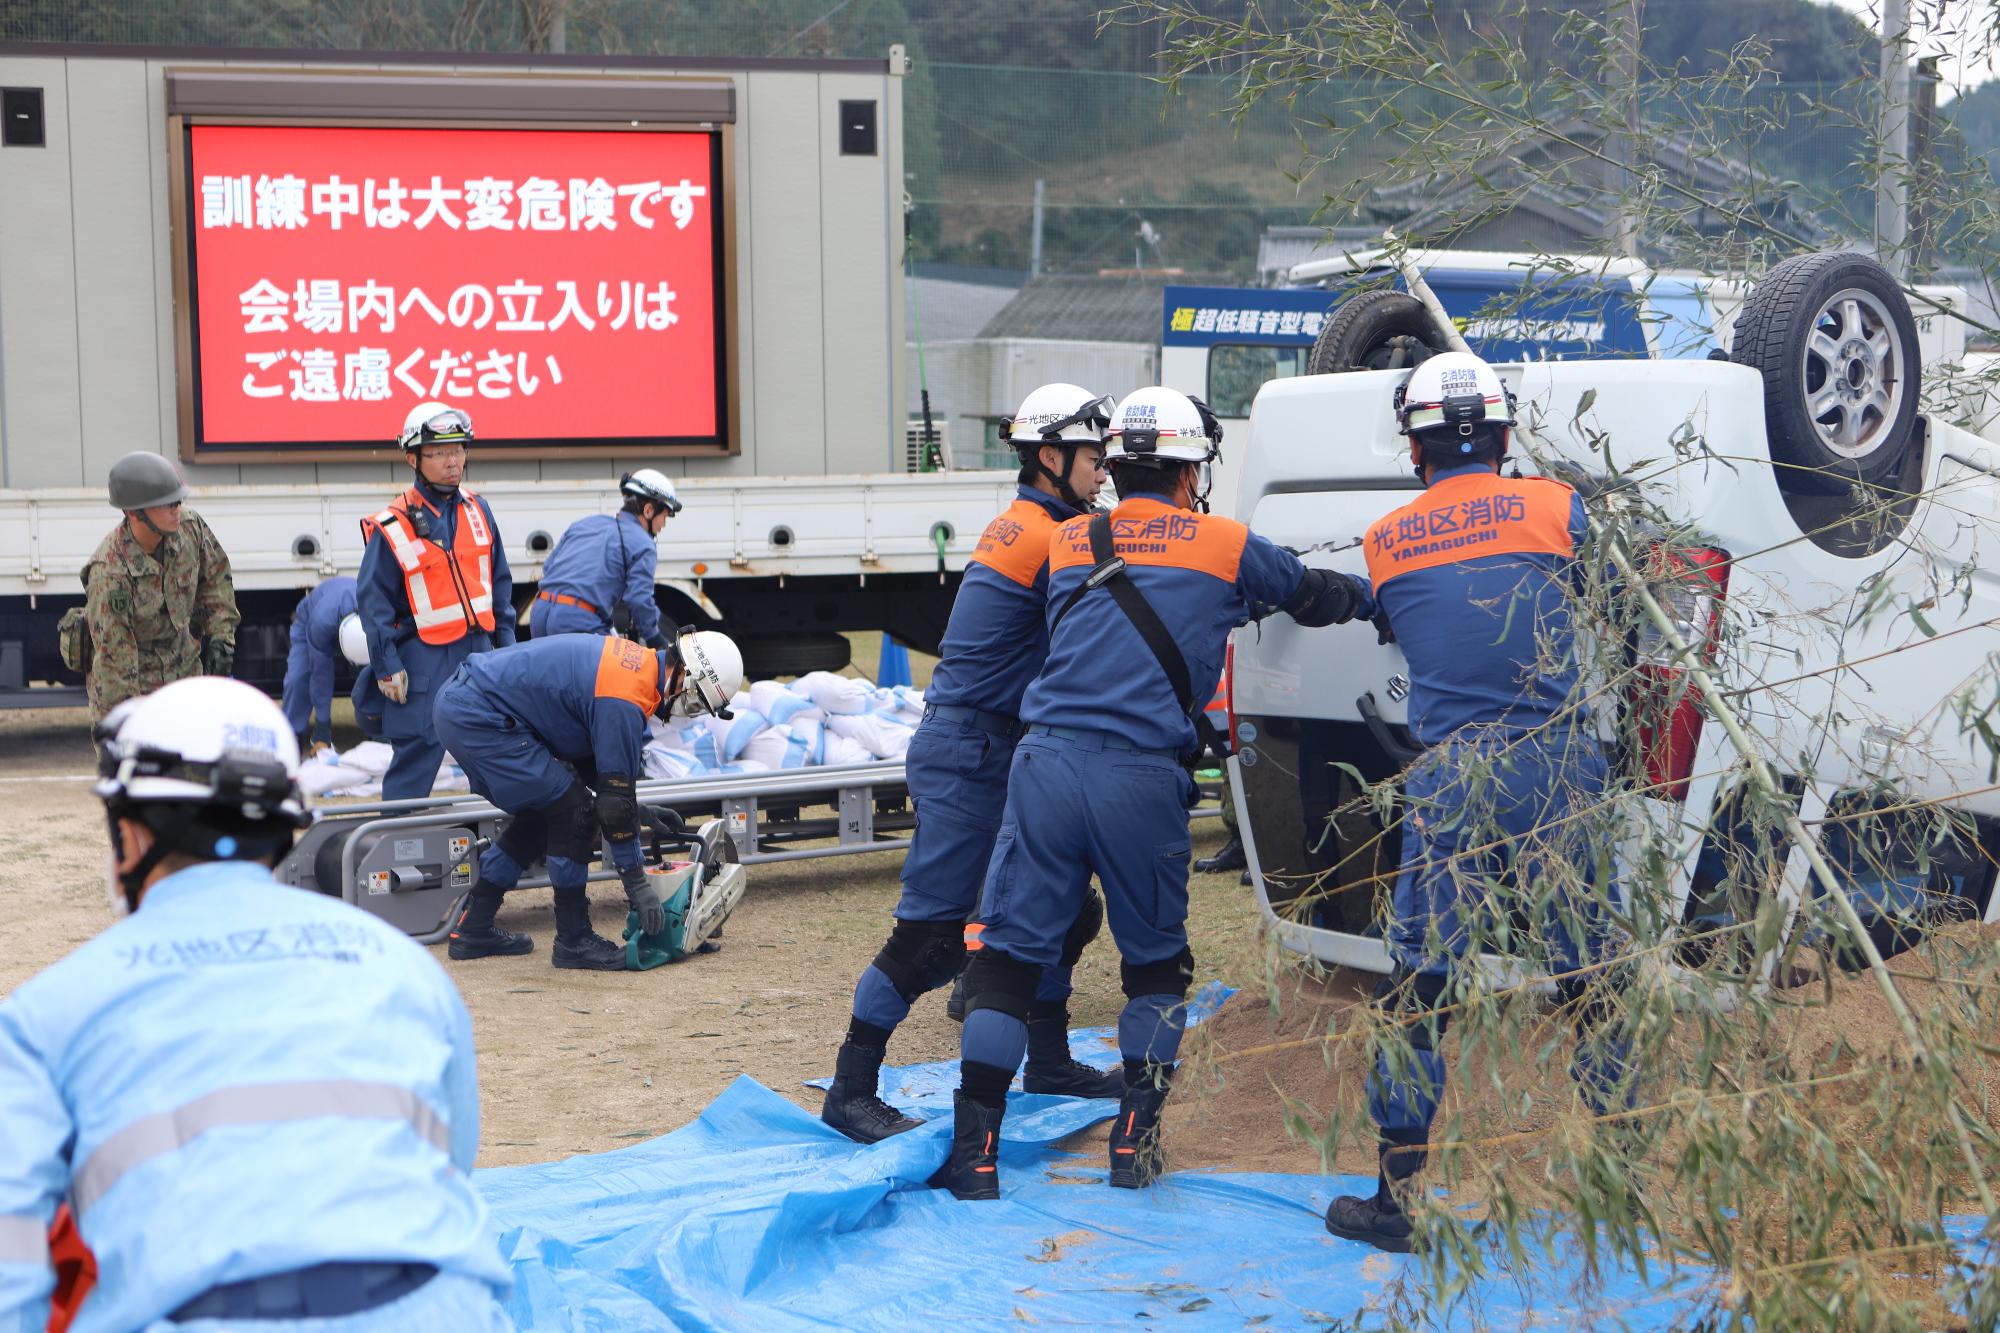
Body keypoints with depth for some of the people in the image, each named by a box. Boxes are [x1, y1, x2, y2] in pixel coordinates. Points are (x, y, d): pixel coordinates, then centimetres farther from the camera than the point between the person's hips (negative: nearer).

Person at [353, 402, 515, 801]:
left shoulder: (477, 510, 7)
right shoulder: (393, 526, -9)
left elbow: (500, 580, 15)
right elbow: (373, 600, -7)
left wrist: (506, 641, 12)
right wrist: (387, 666, -11)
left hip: (480, 650, 6)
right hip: (424, 659, -6)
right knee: (416, 756, -7)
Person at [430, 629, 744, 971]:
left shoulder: (635, 661, 9)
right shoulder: (626, 701, -20)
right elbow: (615, 795, -16)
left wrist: (634, 809, 19)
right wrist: (636, 881, -8)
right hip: (479, 718, -10)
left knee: (539, 817, 19)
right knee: (574, 812, -8)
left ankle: (472, 929, 26)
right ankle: (573, 940, 2)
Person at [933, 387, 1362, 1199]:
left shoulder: (1068, 544, 15)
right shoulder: (1228, 547, 8)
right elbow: (1317, 600, 23)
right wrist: (1357, 596, 48)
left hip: (1048, 760, 2)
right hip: (1143, 778, -2)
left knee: (1008, 953, 7)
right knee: (1155, 960, 17)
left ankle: (974, 1153, 4)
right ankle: (1135, 1141, 16)